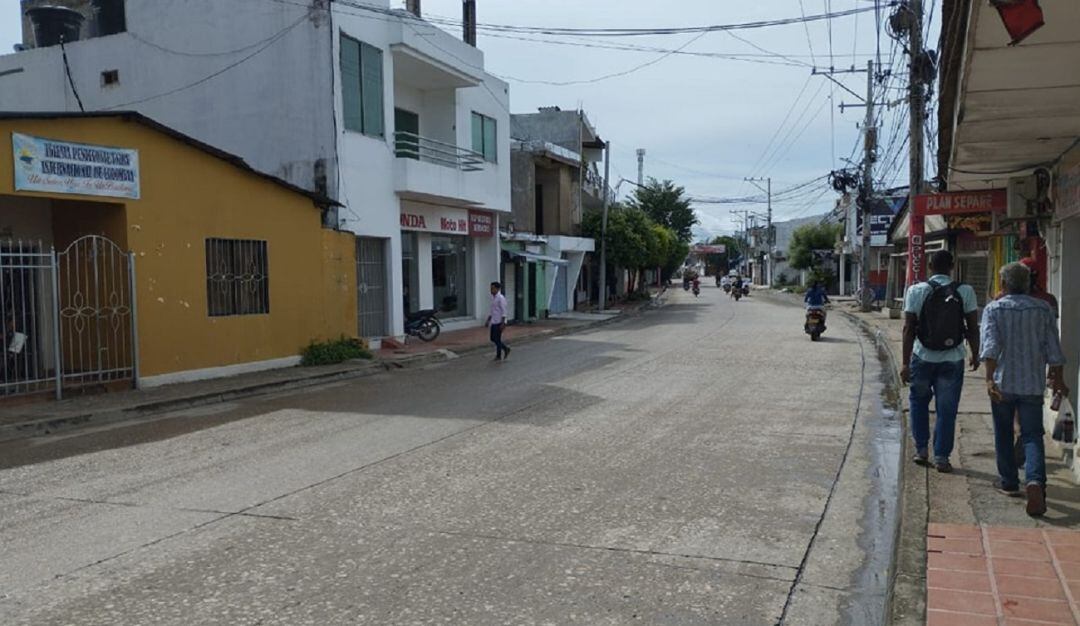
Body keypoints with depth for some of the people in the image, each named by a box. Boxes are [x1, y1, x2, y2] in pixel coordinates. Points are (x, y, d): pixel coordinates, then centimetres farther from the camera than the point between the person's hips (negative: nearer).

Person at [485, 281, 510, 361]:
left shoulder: (501, 298, -14)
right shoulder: (493, 298, 12)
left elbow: (504, 311, -17)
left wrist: (503, 323, -21)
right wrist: (488, 320, 18)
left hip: (499, 322, -9)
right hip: (493, 322, 9)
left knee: (497, 339, -4)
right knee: (493, 338, 10)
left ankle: (498, 356, 9)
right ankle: (506, 348, 23)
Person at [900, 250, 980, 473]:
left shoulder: (916, 291, -6)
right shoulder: (965, 292, -4)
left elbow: (908, 329, -8)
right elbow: (973, 328, -1)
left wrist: (905, 362, -5)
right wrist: (975, 355, 12)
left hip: (922, 358, 0)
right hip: (952, 360, 0)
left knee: (919, 402, 19)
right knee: (946, 409, 7)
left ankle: (921, 449, 20)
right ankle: (941, 457, 10)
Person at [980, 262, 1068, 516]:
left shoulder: (993, 309, -3)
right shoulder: (1043, 309, 3)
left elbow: (991, 345, -15)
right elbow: (1053, 348, 4)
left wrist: (990, 378, -20)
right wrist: (1057, 378, 15)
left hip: (1003, 383, -1)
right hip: (1033, 383, 1)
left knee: (1003, 434, 14)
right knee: (1032, 435, 1)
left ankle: (1009, 482, 25)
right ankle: (1035, 481, -21)